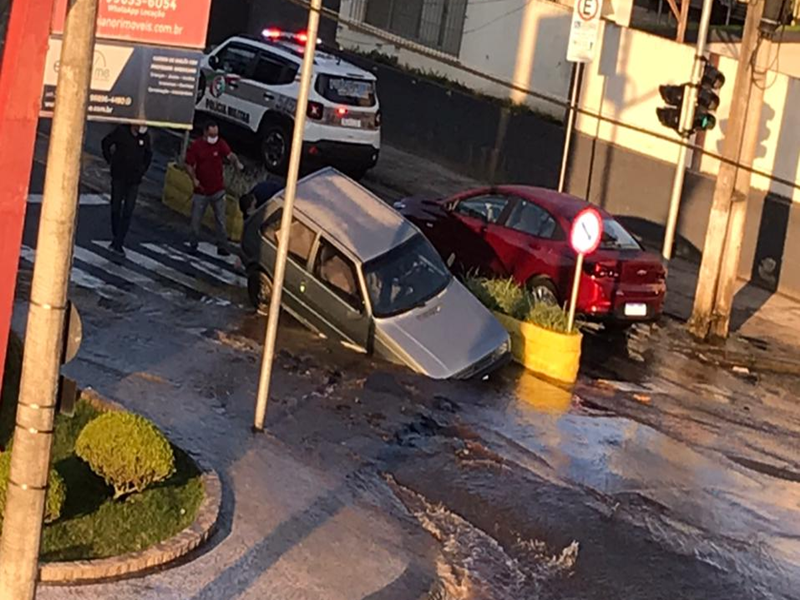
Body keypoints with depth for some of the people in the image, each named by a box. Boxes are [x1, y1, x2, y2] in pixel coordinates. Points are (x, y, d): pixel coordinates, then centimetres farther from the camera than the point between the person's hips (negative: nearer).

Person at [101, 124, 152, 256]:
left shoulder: (145, 137, -2)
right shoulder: (121, 131, -9)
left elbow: (148, 154, 16)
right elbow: (106, 142, 6)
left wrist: (143, 170, 9)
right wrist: (110, 160, 1)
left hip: (134, 180, 1)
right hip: (119, 177, -1)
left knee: (128, 212, -4)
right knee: (116, 209, 9)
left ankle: (119, 243, -1)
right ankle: (115, 239, 24)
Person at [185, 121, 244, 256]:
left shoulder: (221, 144, -4)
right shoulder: (196, 146, -5)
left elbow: (230, 155, -17)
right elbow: (189, 165, -2)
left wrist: (237, 162, -39)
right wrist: (194, 179, -18)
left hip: (218, 190, 0)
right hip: (201, 190, 0)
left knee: (220, 220, 2)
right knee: (196, 220, 9)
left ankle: (222, 247, 8)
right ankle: (193, 244, 25)